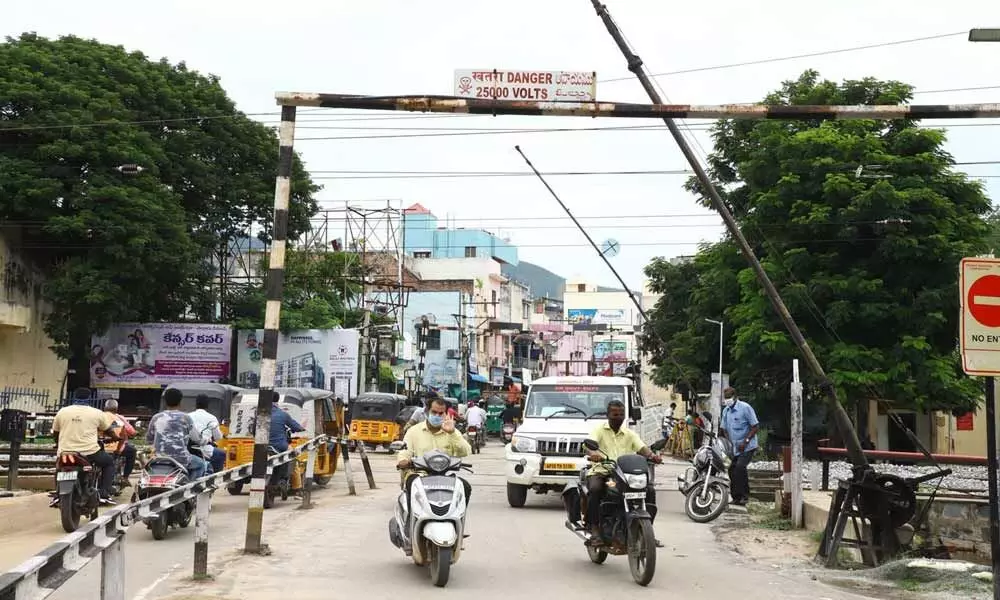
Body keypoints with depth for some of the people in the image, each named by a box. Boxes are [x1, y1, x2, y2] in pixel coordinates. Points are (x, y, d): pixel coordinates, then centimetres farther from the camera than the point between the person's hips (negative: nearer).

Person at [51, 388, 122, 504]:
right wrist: (117, 437, 37)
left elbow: (55, 433, 18)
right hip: (89, 452, -2)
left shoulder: (62, 411, 8)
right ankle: (104, 494, 8)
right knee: (109, 462, 23)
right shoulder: (97, 413, 3)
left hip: (65, 452, 3)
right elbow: (109, 430, 15)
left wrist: (58, 444, 38)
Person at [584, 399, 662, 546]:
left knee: (649, 490, -16)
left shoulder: (630, 434, 20)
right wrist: (593, 453, -36)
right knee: (595, 489, -36)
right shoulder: (599, 430, 9)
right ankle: (594, 531, -31)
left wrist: (651, 455, -21)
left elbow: (642, 447, 4)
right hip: (600, 471, -4)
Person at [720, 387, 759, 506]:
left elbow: (756, 427, -12)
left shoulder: (745, 408, -12)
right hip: (734, 447, 7)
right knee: (732, 470, 5)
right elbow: (724, 428, 17)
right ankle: (736, 498, 14)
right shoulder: (726, 411, 10)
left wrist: (745, 441, -18)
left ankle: (745, 495, -14)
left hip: (747, 446, -7)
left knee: (740, 467, -23)